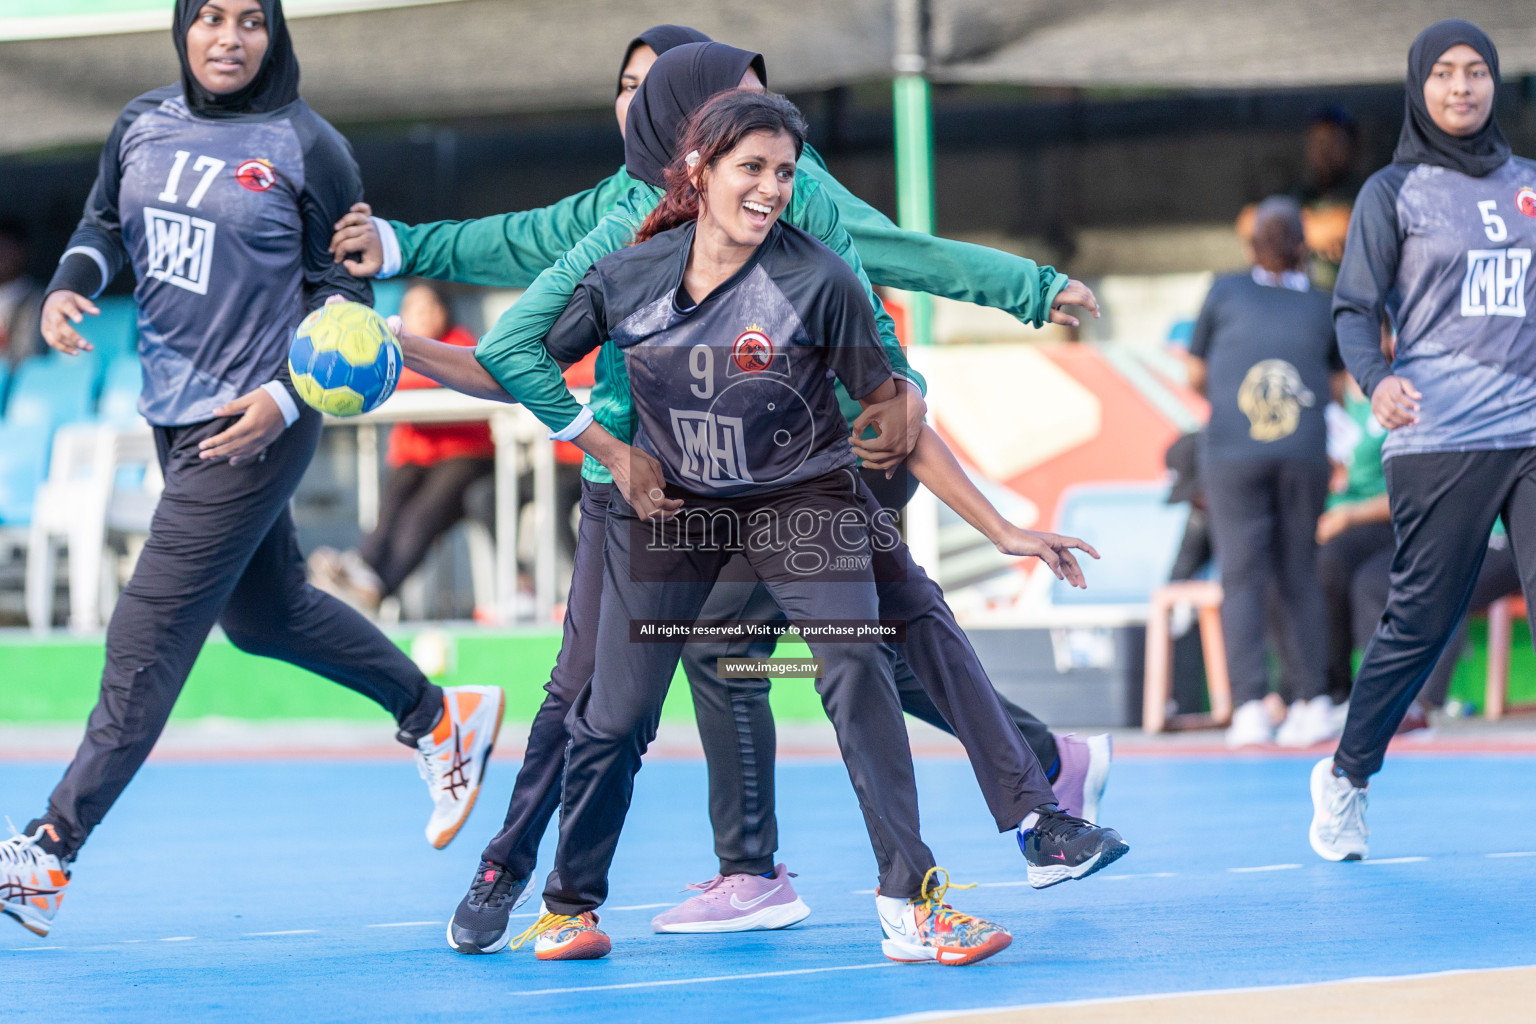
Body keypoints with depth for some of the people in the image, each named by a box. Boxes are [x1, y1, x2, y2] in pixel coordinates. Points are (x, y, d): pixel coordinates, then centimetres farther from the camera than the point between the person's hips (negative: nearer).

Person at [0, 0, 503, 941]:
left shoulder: (307, 148, -11)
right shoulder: (143, 126, 5)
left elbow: (344, 289, -7)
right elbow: (107, 224, 18)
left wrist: (287, 396, -19)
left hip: (255, 423, -7)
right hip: (173, 411, 8)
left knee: (149, 635, -9)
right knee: (265, 611, 20)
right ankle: (441, 717, 40)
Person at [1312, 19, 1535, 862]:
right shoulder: (1394, 192, 3)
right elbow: (1354, 310, -1)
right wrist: (1376, 379, -20)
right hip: (1437, 443, -4)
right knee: (1421, 621, -1)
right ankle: (1347, 776, 20)